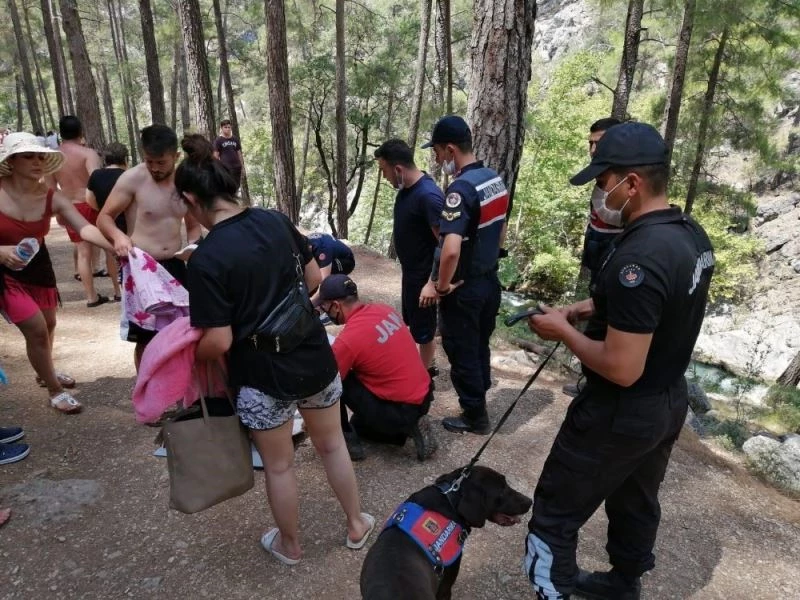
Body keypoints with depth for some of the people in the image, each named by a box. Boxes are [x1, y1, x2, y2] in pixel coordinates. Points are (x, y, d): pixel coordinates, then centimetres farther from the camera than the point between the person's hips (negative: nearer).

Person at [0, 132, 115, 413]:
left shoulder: (52, 198, -14)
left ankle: (45, 372, 47)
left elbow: (85, 227, -27)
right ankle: (54, 391, 12)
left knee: (48, 324, 19)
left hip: (38, 266, 4)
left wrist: (115, 245, -45)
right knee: (36, 329, -8)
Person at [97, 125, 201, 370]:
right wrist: (118, 235, -28)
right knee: (145, 337, 3)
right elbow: (104, 217, -6)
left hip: (175, 266, 4)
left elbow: (193, 225, 14)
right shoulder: (132, 179, -11)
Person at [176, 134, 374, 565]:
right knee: (332, 445, 25)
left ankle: (289, 545, 44)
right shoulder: (277, 221, -5)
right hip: (315, 357, 5)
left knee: (278, 466, 20)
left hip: (264, 376, -4)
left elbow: (219, 342, -19)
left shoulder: (205, 259, -20)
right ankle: (357, 525, 45)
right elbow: (314, 278, 6)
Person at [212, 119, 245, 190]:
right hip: (225, 168, -4)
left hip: (237, 167, 4)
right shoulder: (218, 140, 1)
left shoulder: (235, 139, 13)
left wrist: (242, 167, 12)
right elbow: (216, 156, -1)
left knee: (236, 186, 6)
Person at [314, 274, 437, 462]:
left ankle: (348, 441, 8)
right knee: (358, 425, 29)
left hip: (399, 412, -8)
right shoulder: (384, 310, 1)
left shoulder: (347, 339, -21)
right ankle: (409, 427, 12)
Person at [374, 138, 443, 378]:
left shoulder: (428, 195, -27)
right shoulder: (406, 188, 2)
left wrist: (433, 282, -27)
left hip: (424, 275, -10)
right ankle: (426, 366, 39)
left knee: (423, 328, 5)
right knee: (412, 322, 21)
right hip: (410, 271, 10)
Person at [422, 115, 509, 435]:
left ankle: (474, 416, 22)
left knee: (462, 353, 8)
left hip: (464, 288, -9)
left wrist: (442, 286, -21)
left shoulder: (461, 189, -25)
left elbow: (451, 249, -35)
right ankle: (479, 403, 38)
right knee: (480, 347, 22)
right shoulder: (496, 179, 4)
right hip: (490, 280, 9)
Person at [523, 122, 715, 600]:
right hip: (670, 402, 10)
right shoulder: (693, 235, 0)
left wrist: (564, 330, -16)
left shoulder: (637, 258, -31)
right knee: (637, 504, 27)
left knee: (555, 513, 8)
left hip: (620, 415, -9)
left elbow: (621, 370, -30)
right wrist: (597, 307, 6)